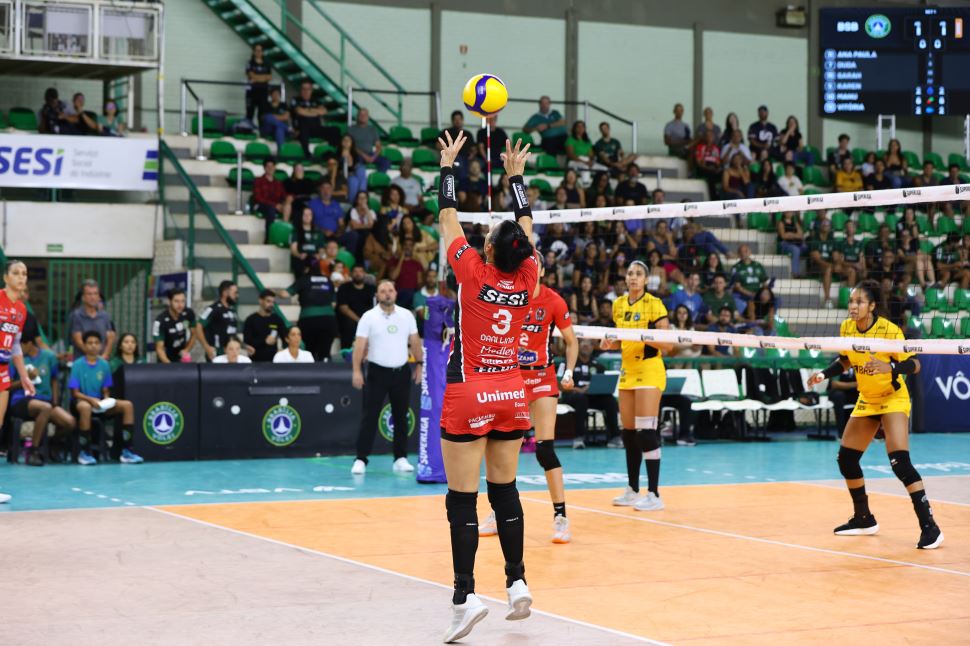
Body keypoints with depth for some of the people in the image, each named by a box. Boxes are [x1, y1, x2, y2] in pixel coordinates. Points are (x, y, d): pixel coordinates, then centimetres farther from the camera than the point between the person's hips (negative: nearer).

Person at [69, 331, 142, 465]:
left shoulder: (104, 365, 7)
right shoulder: (78, 365, -6)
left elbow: (106, 391, 11)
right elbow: (75, 392, -9)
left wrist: (106, 400, -12)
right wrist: (91, 400, -24)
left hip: (100, 402, 5)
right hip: (81, 400, -5)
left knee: (127, 405, -17)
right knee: (85, 407, -41)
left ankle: (126, 451, -19)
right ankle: (84, 453, -29)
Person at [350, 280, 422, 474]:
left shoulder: (407, 315, 5)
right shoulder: (368, 317, -4)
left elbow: (415, 342, 12)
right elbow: (360, 344, -8)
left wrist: (419, 364, 7)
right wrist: (357, 370, -16)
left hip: (401, 372, 3)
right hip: (377, 371, -3)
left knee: (401, 416, 6)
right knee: (369, 416, -4)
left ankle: (400, 458, 13)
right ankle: (361, 459, -2)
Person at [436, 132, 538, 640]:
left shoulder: (473, 273, -12)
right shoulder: (526, 278, -2)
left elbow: (448, 216, 0)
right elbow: (525, 223, 14)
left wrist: (448, 165, 11)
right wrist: (515, 175, 24)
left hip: (468, 395, -5)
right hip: (511, 393, 5)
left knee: (462, 499, -5)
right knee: (505, 490, 13)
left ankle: (466, 596, -10)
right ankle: (517, 584, 13)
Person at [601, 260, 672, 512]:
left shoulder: (654, 304, -9)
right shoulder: (619, 305, 10)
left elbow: (667, 345, -11)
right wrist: (610, 343, 0)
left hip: (649, 370, -7)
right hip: (627, 370, 7)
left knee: (646, 430, -12)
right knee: (629, 432, 8)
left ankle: (654, 495, -11)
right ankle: (632, 490, 18)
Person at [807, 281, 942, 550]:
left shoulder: (889, 330, -22)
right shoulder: (846, 328, -4)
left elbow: (914, 365, -23)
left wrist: (890, 367, -40)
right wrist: (824, 374, -1)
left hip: (893, 399, -7)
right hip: (866, 400, 7)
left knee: (900, 461, -22)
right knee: (846, 459, 9)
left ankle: (929, 527, -19)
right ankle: (864, 520, 28)